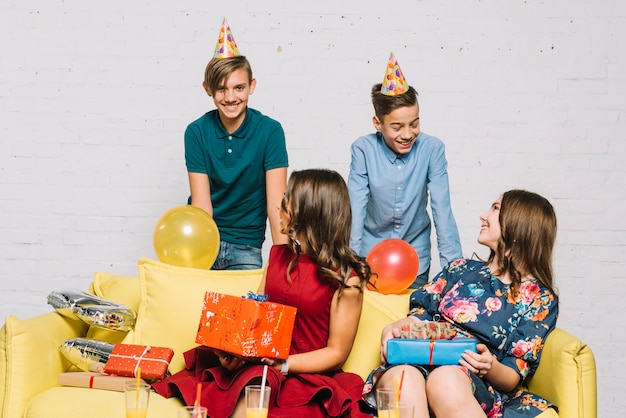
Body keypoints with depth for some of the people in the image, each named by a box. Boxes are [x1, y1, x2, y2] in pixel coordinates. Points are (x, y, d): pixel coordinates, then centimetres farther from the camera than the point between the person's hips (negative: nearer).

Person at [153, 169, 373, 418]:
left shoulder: (347, 278, -7)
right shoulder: (278, 255, 11)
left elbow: (337, 353, -5)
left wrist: (283, 365, -19)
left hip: (306, 377, -4)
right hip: (258, 364, 5)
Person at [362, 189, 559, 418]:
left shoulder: (540, 299, 12)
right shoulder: (462, 268, 25)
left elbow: (513, 377, 6)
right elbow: (420, 315, 20)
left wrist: (490, 366, -18)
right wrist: (392, 329, -3)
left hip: (474, 380, -3)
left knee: (445, 378, -42)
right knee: (402, 378, -38)